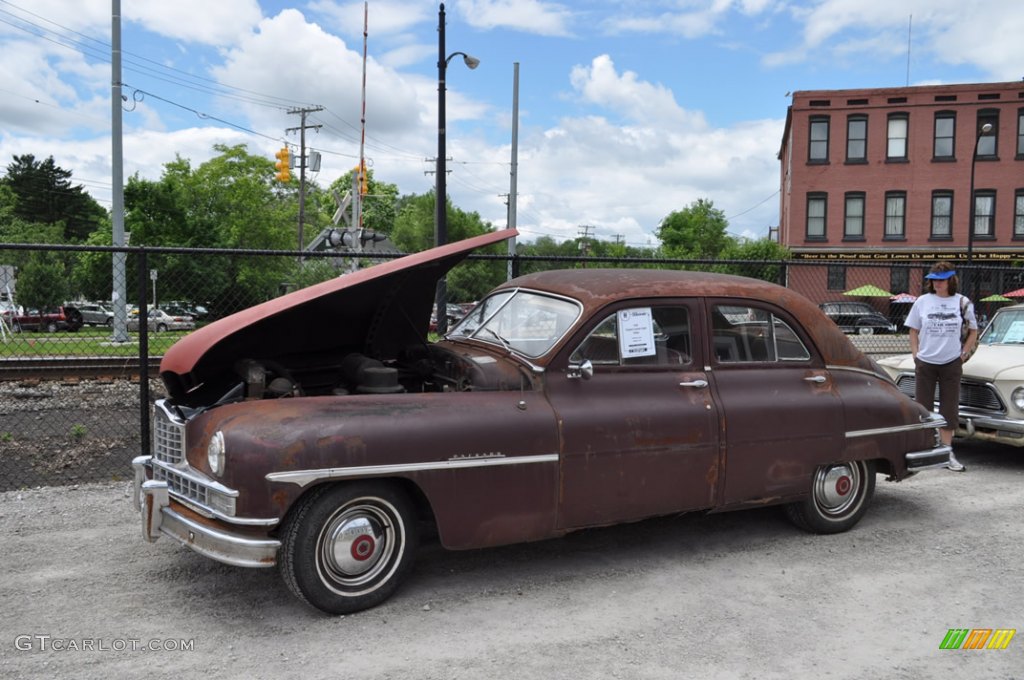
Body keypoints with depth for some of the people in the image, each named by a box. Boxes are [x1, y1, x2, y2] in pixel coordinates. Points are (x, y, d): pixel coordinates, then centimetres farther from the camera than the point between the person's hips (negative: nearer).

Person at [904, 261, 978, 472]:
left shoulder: (962, 303, 0)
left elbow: (973, 332, 10)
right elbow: (913, 331, 6)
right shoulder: (922, 302, -1)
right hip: (925, 363, 0)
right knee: (923, 407, 5)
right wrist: (916, 356, -2)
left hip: (951, 364, 0)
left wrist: (963, 355, 1)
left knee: (949, 409, 6)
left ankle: (947, 453, 14)